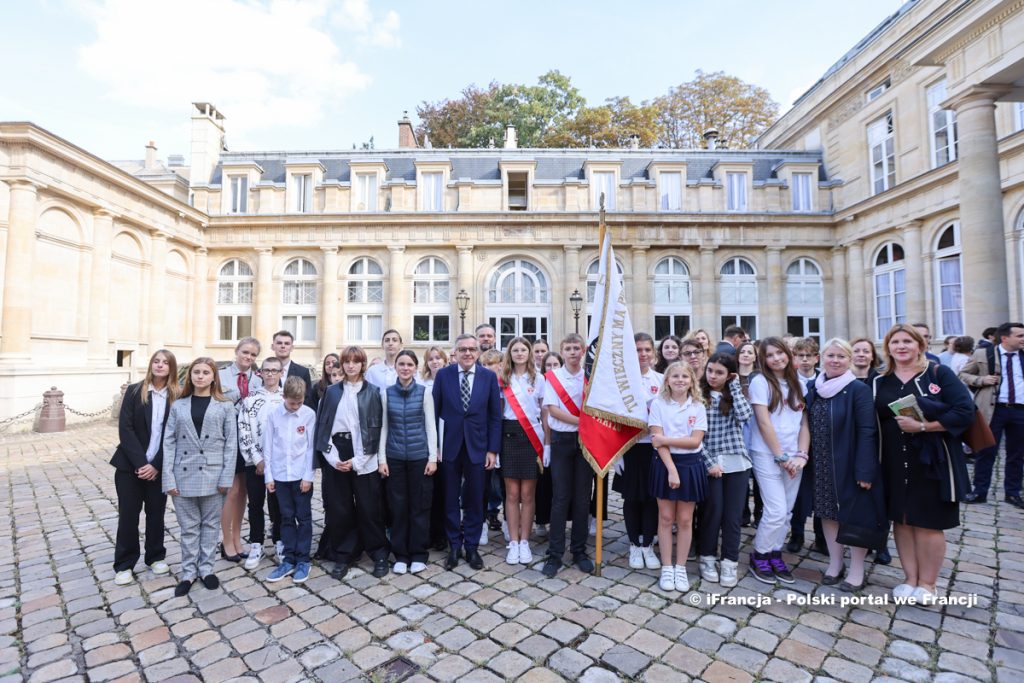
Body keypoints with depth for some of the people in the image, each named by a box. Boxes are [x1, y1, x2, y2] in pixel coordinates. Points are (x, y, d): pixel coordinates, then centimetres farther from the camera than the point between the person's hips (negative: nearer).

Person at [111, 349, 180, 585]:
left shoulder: (177, 397, -3)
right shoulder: (134, 391, -3)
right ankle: (124, 565, 21)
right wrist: (140, 463, -15)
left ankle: (156, 557, 26)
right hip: (130, 465, 0)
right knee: (128, 514, 6)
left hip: (159, 467, 0)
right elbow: (125, 429, -8)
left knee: (156, 513, 10)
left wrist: (156, 465, -12)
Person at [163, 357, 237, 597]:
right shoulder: (178, 405, 5)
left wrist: (226, 477, -8)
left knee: (210, 525, 11)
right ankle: (189, 572, 25)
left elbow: (231, 443, -3)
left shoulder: (225, 406, -1)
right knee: (188, 527, 10)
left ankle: (206, 568, 26)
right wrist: (168, 478, -5)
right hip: (184, 475, 1)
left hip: (212, 475, -1)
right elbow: (169, 443, 3)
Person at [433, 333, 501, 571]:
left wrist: (493, 449, -3)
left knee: (474, 500, 10)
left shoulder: (489, 377, -2)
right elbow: (435, 411, 0)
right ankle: (454, 546, 28)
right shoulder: (443, 375, -2)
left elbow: (495, 416, 0)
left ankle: (471, 546, 27)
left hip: (477, 447, 0)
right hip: (449, 446, 0)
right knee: (450, 500, 11)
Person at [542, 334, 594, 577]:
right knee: (560, 497, 1)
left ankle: (579, 551, 21)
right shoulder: (552, 377, 1)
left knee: (582, 498, 7)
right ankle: (555, 554, 11)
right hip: (562, 440, -1)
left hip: (586, 440, 2)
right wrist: (582, 421, -15)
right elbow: (553, 409, -8)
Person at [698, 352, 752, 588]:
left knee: (733, 515, 5)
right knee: (713, 512, 3)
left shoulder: (734, 395, 7)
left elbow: (745, 414, -14)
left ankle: (729, 563, 18)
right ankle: (707, 559, 21)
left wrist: (735, 385, -7)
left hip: (737, 463, 2)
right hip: (710, 463, -2)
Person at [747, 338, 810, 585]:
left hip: (793, 456, 5)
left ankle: (775, 554, 25)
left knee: (786, 512, 9)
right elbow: (764, 423, -11)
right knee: (776, 511, -7)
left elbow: (804, 423, 7)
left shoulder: (799, 384, 9)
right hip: (767, 455, -5)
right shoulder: (760, 381, -7)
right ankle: (759, 556, 12)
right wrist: (781, 456, -10)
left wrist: (801, 455, -4)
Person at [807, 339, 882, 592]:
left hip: (850, 464, -5)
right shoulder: (814, 389, 3)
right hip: (822, 465, 5)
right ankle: (835, 563, 28)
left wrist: (865, 470, -19)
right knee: (828, 512, 12)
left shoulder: (859, 390, -11)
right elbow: (808, 426, 8)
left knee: (855, 514, 7)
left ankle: (857, 570, 22)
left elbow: (867, 431, -15)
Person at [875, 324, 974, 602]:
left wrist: (922, 426, -20)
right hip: (894, 465, 3)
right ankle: (910, 578, 25)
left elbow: (965, 412, -11)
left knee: (928, 523, 6)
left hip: (931, 462, -3)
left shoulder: (939, 374, -3)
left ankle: (927, 584, 23)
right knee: (901, 520, 10)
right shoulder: (880, 382, 6)